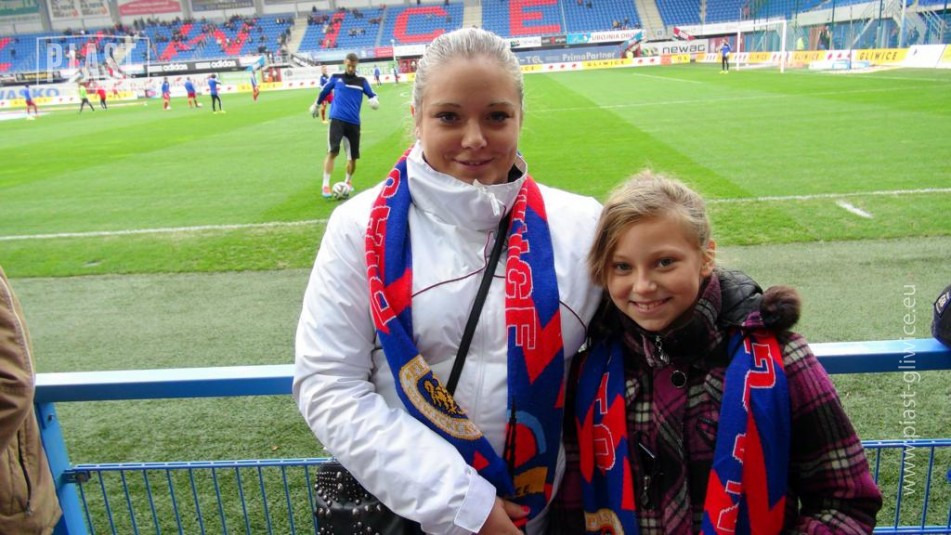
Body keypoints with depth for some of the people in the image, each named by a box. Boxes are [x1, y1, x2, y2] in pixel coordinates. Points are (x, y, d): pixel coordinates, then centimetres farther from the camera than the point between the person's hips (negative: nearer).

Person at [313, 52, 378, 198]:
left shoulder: (362, 81, 9)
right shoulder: (335, 77, 8)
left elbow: (372, 95, 5)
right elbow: (324, 91, 21)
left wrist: (374, 100, -18)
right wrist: (316, 105, 33)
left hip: (354, 123, 2)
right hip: (337, 119, -2)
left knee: (353, 156, 7)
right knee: (332, 151, -18)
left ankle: (348, 182, 33)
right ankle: (325, 185, -13)